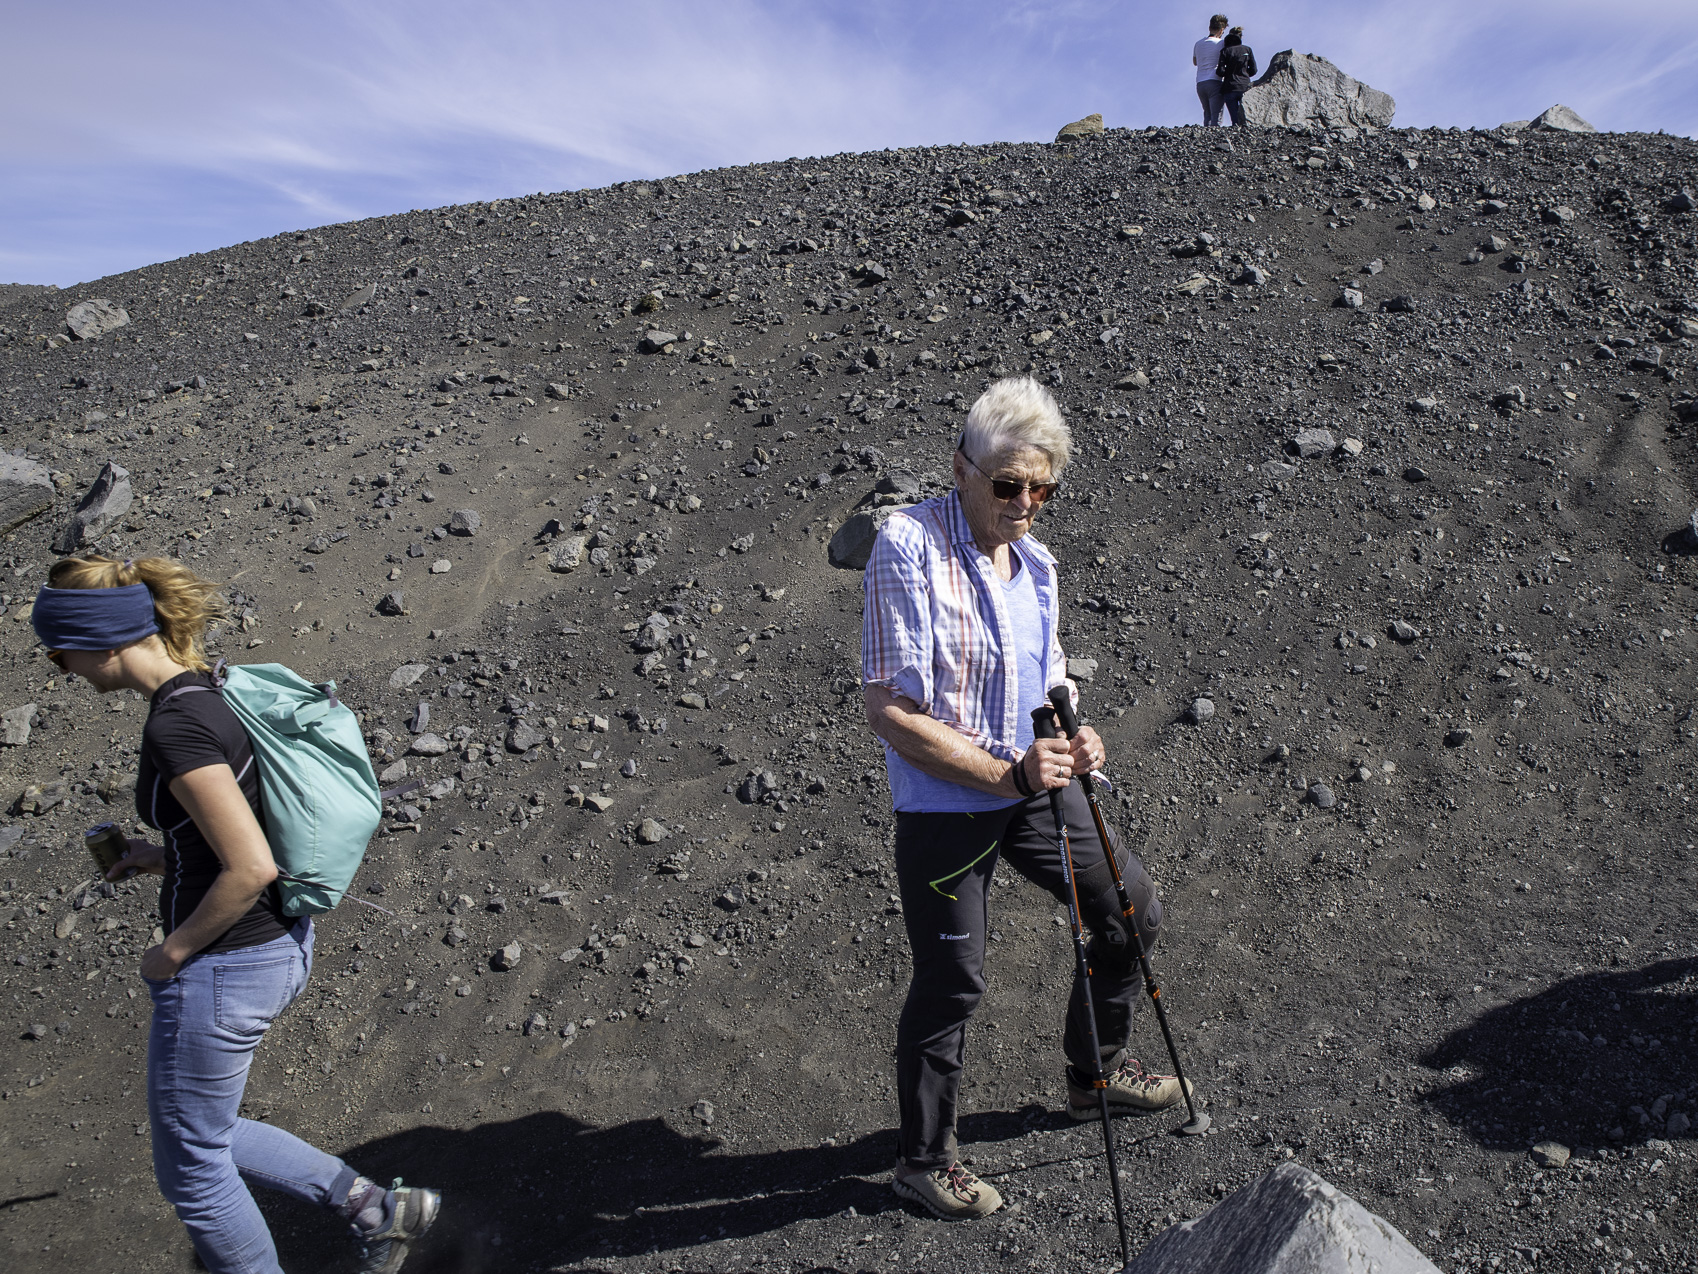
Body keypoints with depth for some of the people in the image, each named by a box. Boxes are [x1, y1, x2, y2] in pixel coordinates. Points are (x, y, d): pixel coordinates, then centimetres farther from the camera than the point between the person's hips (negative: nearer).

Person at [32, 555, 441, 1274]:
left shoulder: (175, 725, -23)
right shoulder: (214, 692, 5)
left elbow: (252, 868, -27)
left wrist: (171, 952, -13)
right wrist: (165, 859, 10)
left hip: (222, 968, -9)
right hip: (279, 946, 9)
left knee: (190, 1168, 15)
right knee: (201, 1130, 27)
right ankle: (378, 1210, 28)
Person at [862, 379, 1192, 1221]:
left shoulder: (1035, 563, 7)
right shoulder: (908, 546, -18)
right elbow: (890, 711, -22)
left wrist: (1074, 741, -5)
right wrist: (1008, 775, -24)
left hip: (1033, 788, 8)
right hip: (943, 806, -8)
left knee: (1133, 909, 17)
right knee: (952, 982, 3)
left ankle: (1095, 1073, 43)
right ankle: (923, 1159, 28)